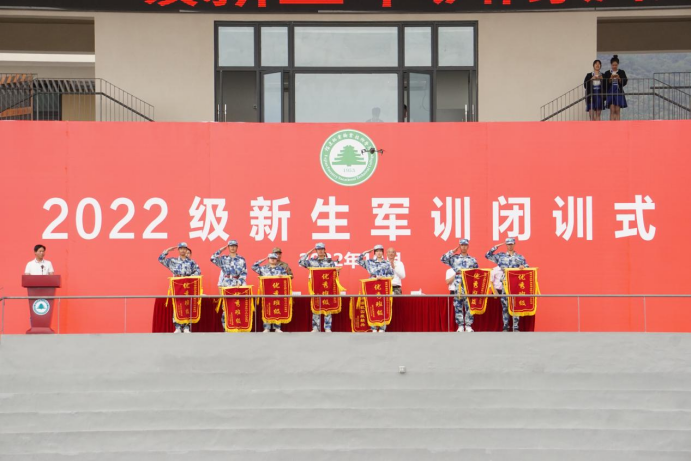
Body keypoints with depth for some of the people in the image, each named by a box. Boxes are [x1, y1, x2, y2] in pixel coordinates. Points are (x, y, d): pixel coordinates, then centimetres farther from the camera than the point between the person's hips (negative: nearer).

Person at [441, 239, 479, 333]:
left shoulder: (472, 260, 11)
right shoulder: (454, 258, 9)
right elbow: (443, 259, -3)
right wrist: (453, 251, 1)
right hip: (457, 286, 0)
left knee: (469, 306, -3)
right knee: (458, 306, 0)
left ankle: (468, 325, 4)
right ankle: (460, 326, 5)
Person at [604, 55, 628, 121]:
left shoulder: (621, 72, 5)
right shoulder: (607, 73, 5)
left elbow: (624, 83, -1)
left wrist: (619, 78, -18)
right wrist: (610, 78, -15)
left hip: (619, 93, 0)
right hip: (610, 92, 0)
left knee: (617, 111, -1)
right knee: (612, 111, -5)